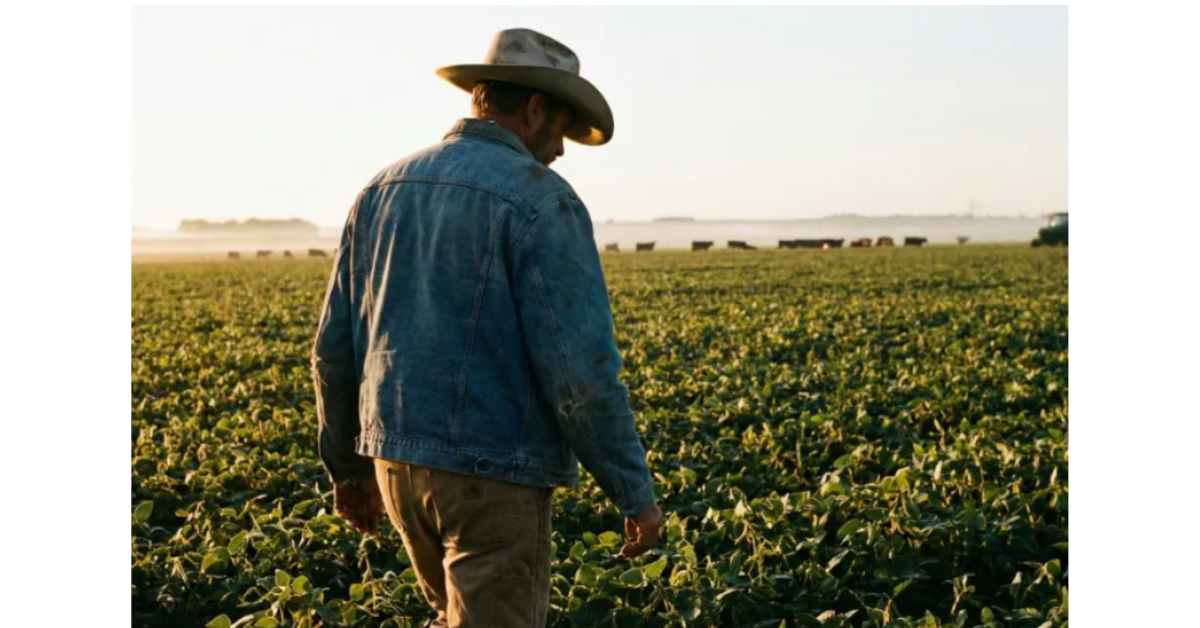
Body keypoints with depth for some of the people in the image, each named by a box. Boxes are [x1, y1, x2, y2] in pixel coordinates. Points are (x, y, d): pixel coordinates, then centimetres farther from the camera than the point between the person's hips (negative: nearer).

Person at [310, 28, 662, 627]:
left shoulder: (383, 191, 8)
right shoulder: (541, 200, -13)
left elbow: (335, 347, 11)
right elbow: (581, 370, -19)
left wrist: (347, 465, 22)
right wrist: (636, 492, -8)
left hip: (400, 462, 7)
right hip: (494, 475, -7)